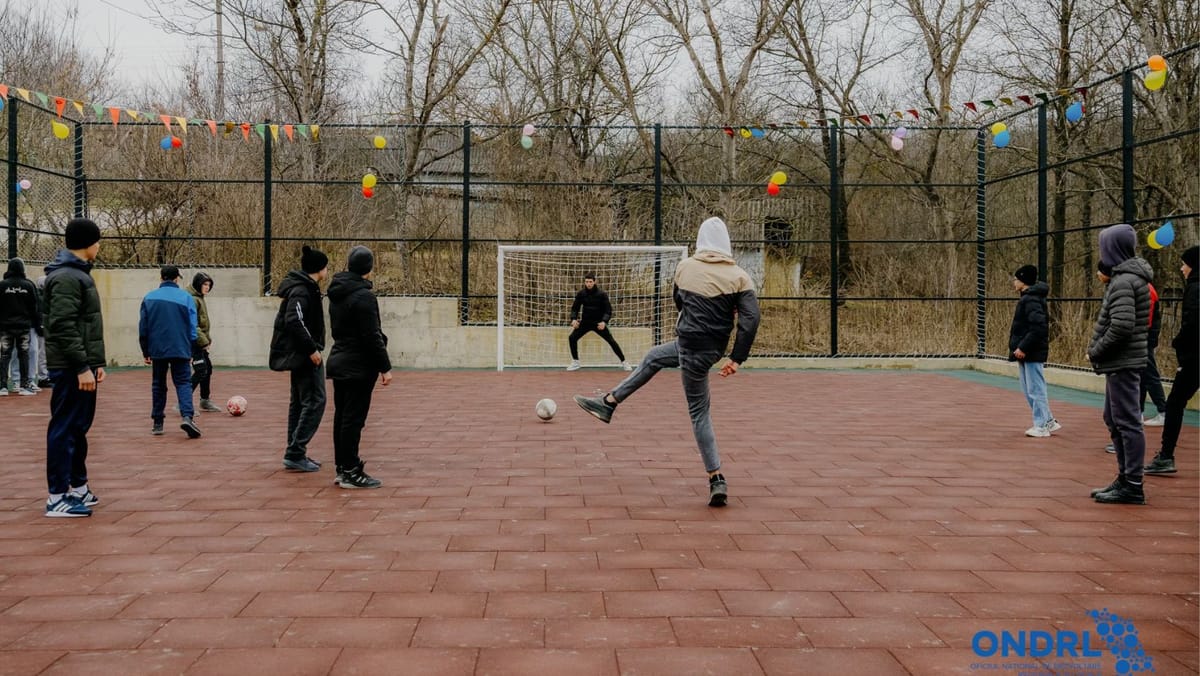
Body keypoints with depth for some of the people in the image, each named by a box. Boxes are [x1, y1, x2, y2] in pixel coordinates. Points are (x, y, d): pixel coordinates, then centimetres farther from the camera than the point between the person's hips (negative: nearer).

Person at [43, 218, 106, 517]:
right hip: (71, 369, -10)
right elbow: (63, 328, -21)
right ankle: (58, 498, -3)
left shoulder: (78, 274, 17)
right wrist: (82, 366, -22)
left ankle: (78, 488, 24)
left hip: (82, 366, 10)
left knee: (78, 428, 15)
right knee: (65, 429, -6)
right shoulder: (67, 277, -15)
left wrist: (95, 362, 18)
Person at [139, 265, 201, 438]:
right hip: (180, 350, -2)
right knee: (183, 383, 0)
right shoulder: (186, 297, -1)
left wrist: (145, 351, 15)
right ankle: (187, 416, -21)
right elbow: (192, 327, -1)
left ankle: (157, 424, 16)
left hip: (157, 350, 2)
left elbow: (143, 327, 6)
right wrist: (191, 351, 8)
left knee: (158, 385, 14)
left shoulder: (149, 298, 4)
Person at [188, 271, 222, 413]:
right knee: (201, 371, -15)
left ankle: (205, 401, 30)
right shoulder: (192, 299, -15)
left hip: (199, 341, 10)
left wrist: (207, 338, 14)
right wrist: (203, 340, -19)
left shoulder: (200, 298, 16)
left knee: (208, 368, 17)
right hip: (193, 341, -10)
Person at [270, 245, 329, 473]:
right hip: (304, 354, -11)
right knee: (315, 401, -8)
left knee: (299, 402, 13)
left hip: (300, 354, 11)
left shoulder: (306, 287, 14)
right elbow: (294, 321, -26)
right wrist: (312, 349, -23)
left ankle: (294, 454, 19)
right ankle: (296, 453, -8)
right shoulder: (302, 290, -16)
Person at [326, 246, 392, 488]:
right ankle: (351, 472, -1)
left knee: (342, 417, 13)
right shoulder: (363, 296, -17)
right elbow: (372, 336, -19)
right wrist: (385, 367, -14)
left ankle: (342, 468, 20)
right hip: (358, 367, -9)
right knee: (354, 419, -5)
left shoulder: (337, 293, 10)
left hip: (339, 361, 9)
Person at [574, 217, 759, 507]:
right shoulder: (739, 276, -5)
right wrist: (736, 358, -9)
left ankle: (717, 480, 8)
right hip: (714, 347, 3)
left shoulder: (685, 267, -3)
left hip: (692, 347, -3)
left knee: (699, 413, 9)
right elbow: (750, 318, -14)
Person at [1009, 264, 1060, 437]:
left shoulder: (1031, 300, -17)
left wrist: (1023, 348, -24)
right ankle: (1048, 421, 22)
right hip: (1027, 353, 10)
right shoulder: (1028, 298, 14)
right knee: (1029, 390, 15)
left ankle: (1042, 426, 5)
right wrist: (1020, 347, 13)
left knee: (1035, 389, -2)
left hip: (1032, 353, -10)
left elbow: (1038, 327, -26)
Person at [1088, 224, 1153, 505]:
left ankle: (1133, 486, 1)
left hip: (1122, 364, -10)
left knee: (1127, 422, -5)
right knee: (1114, 420, 18)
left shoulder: (1123, 281, -17)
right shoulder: (1132, 276, 14)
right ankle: (1125, 478, 27)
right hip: (1120, 363, 10)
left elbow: (1122, 325, -26)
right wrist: (1098, 350, 12)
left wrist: (1096, 352, -13)